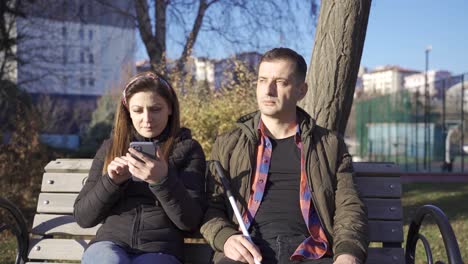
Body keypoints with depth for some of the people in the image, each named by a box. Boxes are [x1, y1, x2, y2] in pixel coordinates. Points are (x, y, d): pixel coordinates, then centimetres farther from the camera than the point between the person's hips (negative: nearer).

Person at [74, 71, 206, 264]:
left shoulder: (187, 149, 7)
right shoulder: (110, 147, 13)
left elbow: (190, 221, -4)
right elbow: (83, 216, 10)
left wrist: (163, 179, -20)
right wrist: (111, 181, -8)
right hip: (110, 243, 2)